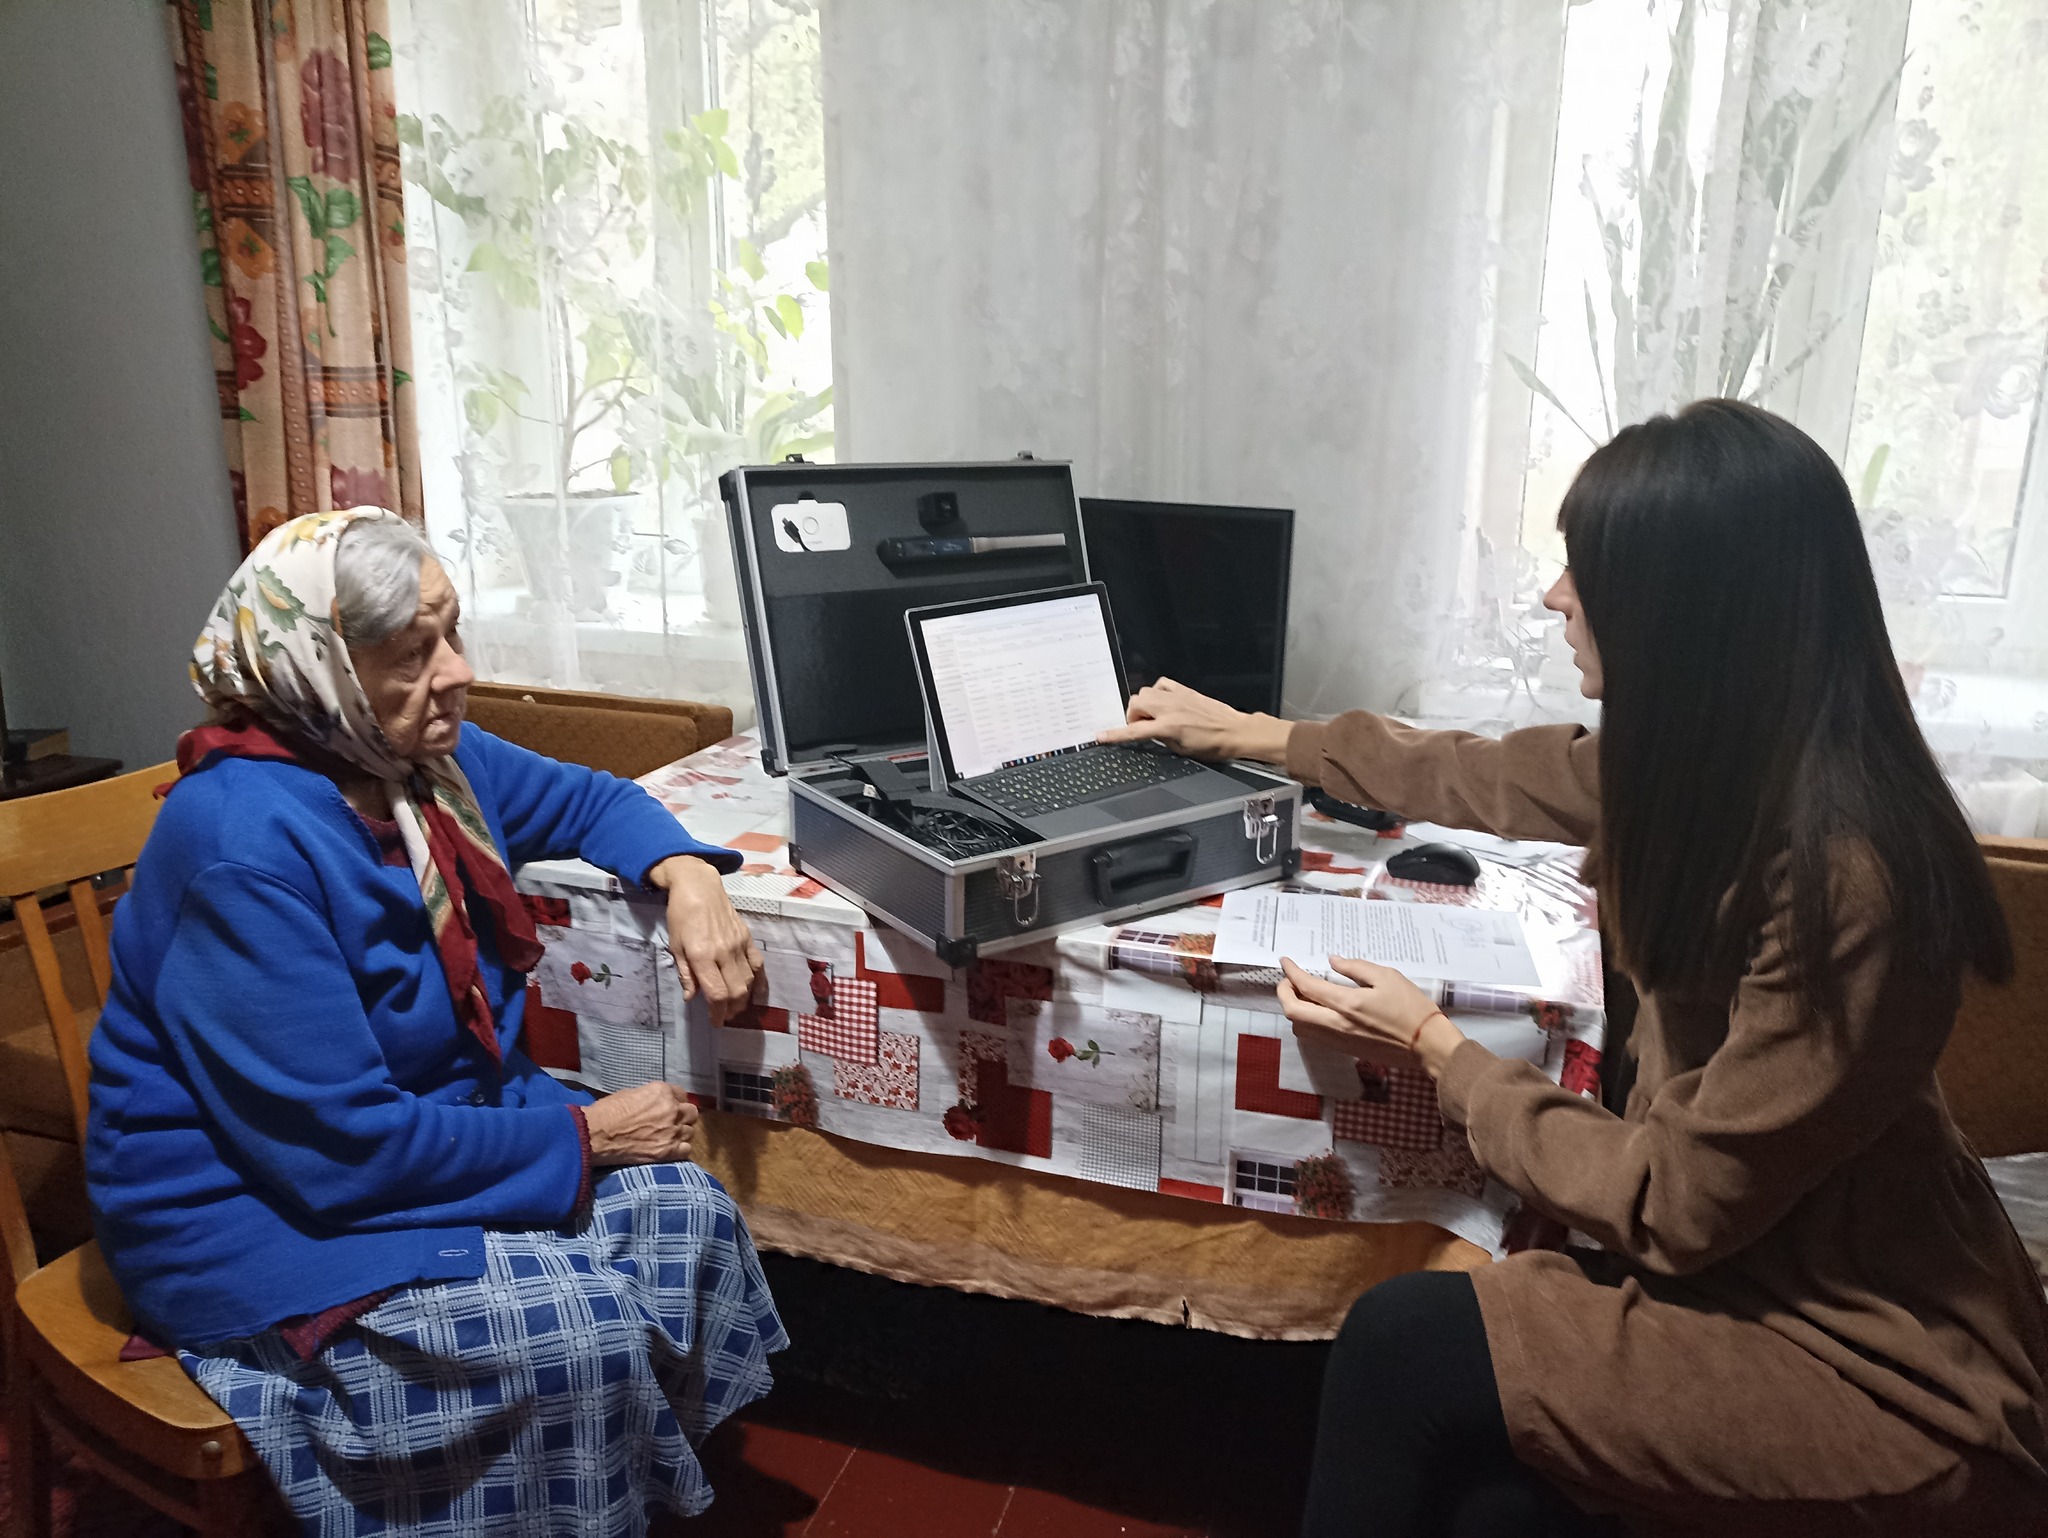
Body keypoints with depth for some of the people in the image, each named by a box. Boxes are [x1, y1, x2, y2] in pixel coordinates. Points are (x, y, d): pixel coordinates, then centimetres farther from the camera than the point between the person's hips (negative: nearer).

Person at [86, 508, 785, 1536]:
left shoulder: (425, 758, -4)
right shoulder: (247, 844, -28)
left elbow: (584, 799, 13)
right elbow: (340, 1146, -27)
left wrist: (687, 877, -10)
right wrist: (582, 1135, -18)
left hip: (434, 1119, 8)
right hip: (263, 1204, -7)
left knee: (685, 1211, -8)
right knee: (584, 1329, -23)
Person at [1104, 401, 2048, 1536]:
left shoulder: (1838, 874, -29)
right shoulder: (1709, 761, -4)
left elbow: (1674, 1208, -22)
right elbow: (1496, 778, 12)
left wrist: (1435, 1050, -12)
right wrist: (1248, 734, 21)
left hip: (1880, 1360, -6)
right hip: (1746, 1252, 7)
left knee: (1404, 1348, -16)